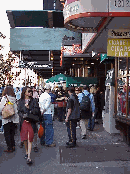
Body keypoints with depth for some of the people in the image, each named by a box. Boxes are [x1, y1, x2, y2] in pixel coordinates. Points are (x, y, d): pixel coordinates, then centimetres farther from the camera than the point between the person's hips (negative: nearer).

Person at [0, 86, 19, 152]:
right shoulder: (14, 99, 2)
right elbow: (16, 109, 4)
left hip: (7, 119, -5)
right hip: (13, 119, 5)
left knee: (7, 134, 3)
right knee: (12, 133, 16)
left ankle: (10, 148, 4)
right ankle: (13, 146, 20)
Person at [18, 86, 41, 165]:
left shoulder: (34, 101, 3)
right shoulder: (21, 101, 8)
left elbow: (37, 110, -2)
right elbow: (19, 111, 5)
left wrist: (29, 108, -12)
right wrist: (23, 116, -12)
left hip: (31, 121, -2)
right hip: (23, 121, 2)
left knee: (30, 139, -8)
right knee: (25, 138, 9)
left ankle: (29, 157, -7)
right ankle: (27, 152, 32)